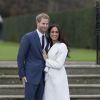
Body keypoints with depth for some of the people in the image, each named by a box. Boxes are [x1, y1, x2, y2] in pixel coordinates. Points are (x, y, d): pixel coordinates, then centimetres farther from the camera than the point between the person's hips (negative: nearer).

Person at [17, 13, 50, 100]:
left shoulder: (48, 39, 11)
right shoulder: (28, 37, -7)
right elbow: (20, 57, -7)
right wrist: (22, 75, -9)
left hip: (43, 76, 6)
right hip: (31, 76, -6)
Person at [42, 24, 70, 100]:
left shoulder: (62, 46, -9)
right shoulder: (49, 46, 14)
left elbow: (58, 64, -15)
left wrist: (46, 60, -6)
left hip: (58, 79, -7)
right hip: (49, 78, 7)